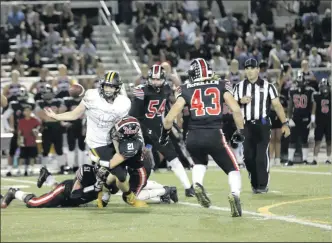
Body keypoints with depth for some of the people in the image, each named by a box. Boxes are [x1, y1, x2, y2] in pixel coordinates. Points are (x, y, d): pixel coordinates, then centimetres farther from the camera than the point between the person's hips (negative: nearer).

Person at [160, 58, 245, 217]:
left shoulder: (186, 90, 9)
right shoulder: (221, 86, 10)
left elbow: (170, 117, 4)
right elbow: (236, 110, 0)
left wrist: (165, 134, 21)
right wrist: (240, 131, 14)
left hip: (193, 137, 2)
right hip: (214, 135, -2)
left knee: (200, 162, 33)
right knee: (233, 169, 12)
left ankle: (197, 185, 3)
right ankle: (235, 194, -19)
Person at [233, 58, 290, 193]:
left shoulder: (267, 86, 1)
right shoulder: (239, 87, 9)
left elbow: (277, 105, -1)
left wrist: (284, 123, -8)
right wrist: (241, 101, -11)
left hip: (262, 125, -3)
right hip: (246, 125, 3)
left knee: (261, 155, -11)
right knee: (248, 156, 3)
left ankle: (263, 185, -4)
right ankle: (254, 184, 15)